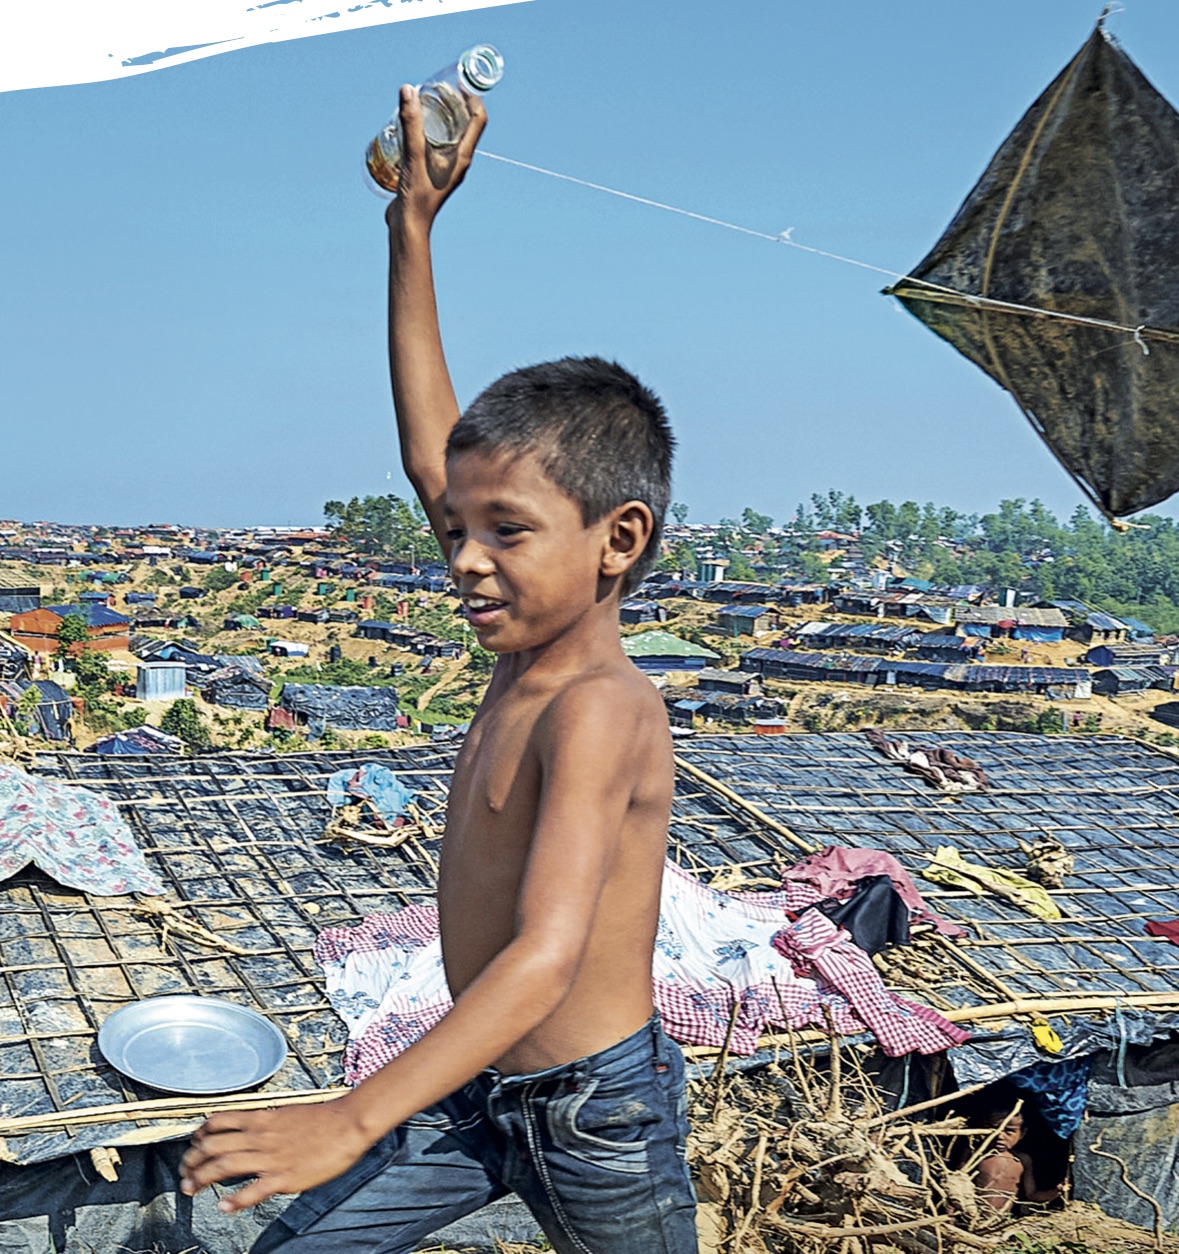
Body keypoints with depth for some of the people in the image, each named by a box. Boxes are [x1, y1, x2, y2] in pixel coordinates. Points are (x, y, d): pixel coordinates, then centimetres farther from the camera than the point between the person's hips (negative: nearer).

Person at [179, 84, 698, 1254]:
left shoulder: (597, 710, -26)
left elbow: (545, 956, -37)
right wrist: (412, 228, 8)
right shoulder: (532, 643, -2)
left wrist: (353, 1119, -45)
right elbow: (431, 451, 7)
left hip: (593, 1111, -7)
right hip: (475, 1088, 8)